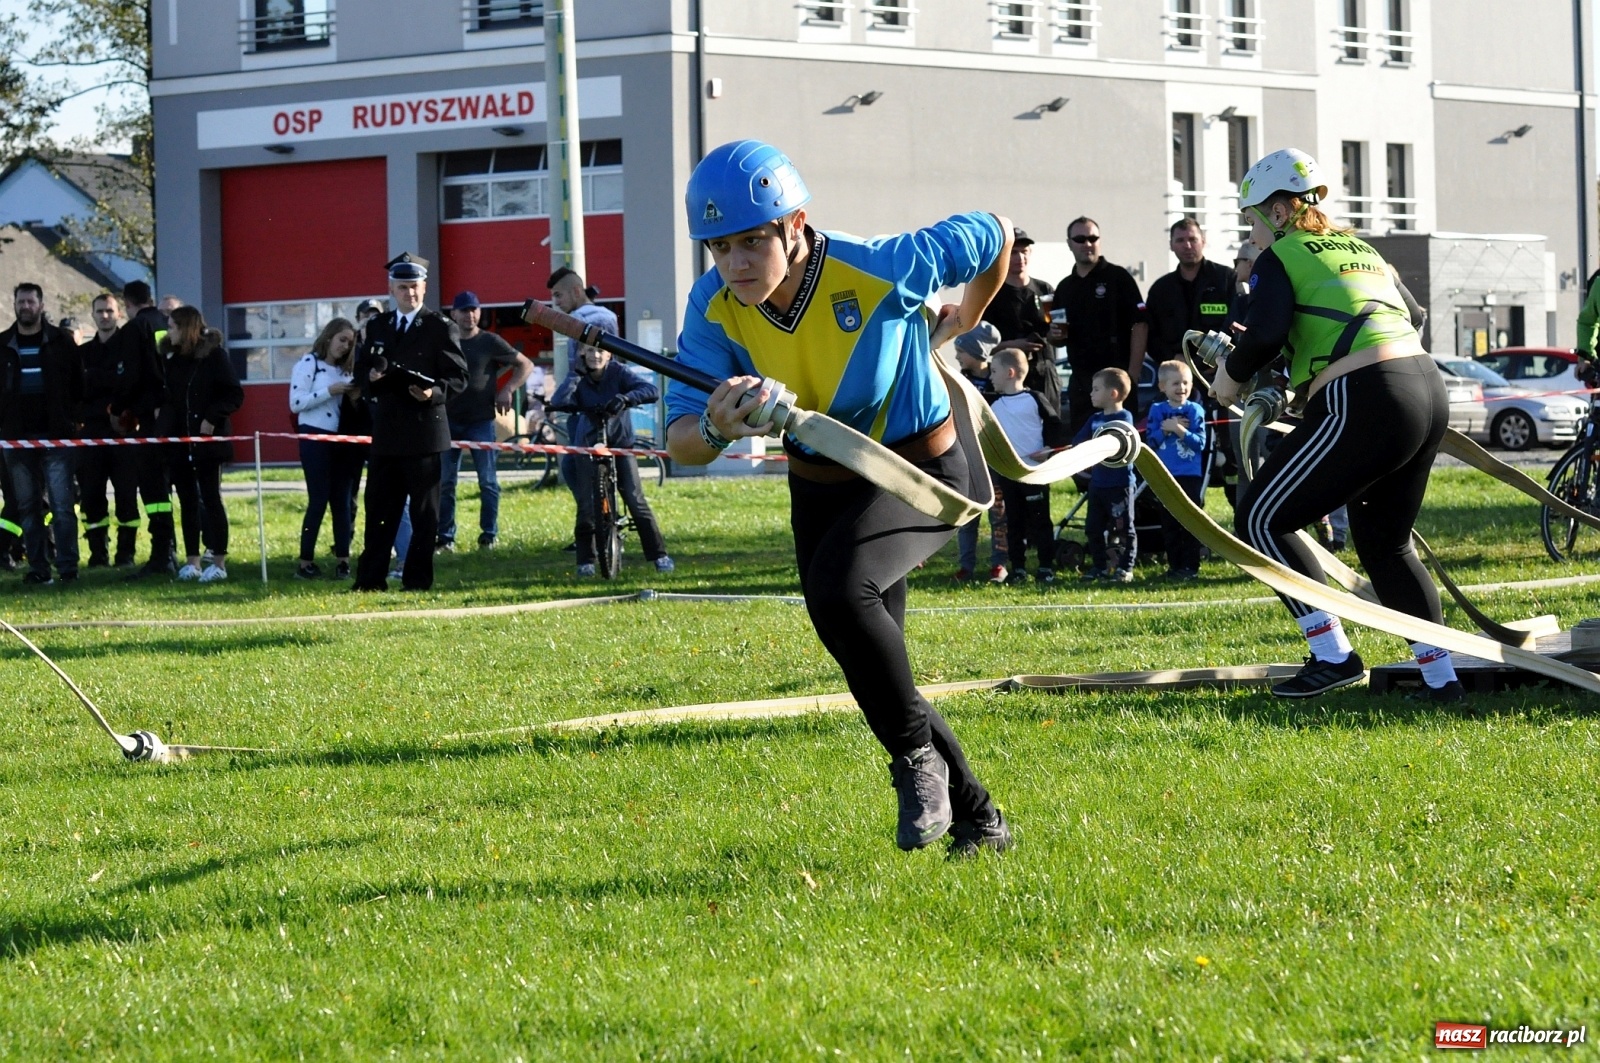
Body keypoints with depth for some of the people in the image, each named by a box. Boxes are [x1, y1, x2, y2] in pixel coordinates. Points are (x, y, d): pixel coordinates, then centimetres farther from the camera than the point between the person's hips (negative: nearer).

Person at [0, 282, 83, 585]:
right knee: (28, 506, 4)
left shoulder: (61, 342, 4)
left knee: (62, 503, -7)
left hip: (56, 435, -3)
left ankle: (67, 567, -6)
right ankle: (38, 568, 7)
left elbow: (78, 385, 5)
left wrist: (71, 419, -4)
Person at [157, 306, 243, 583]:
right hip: (179, 441, 6)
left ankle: (219, 562, 0)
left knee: (210, 499, -3)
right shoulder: (171, 358, 10)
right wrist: (160, 410, 1)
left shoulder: (215, 355, -6)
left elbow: (234, 395, -8)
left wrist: (213, 418, -17)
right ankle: (192, 561, 12)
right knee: (188, 501, 8)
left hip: (207, 440, -6)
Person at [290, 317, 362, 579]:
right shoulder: (308, 363, -4)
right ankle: (305, 562, -3)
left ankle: (342, 560, 5)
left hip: (340, 439, 6)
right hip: (314, 438, -6)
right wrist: (330, 391, -17)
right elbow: (296, 403, -13)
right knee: (319, 499, -8)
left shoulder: (345, 369, 16)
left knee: (342, 500, 3)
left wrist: (354, 396, 0)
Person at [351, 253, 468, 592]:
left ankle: (417, 579, 5)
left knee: (424, 512, 0)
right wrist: (370, 378, -6)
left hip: (424, 432, -5)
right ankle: (370, 579, 11)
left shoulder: (441, 328, 0)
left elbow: (458, 376, -4)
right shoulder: (377, 327, 15)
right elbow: (361, 370, 17)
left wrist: (435, 393, -22)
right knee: (379, 509, 7)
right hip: (386, 433, 5)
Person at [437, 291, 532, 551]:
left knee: (487, 480, 0)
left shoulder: (490, 342, 0)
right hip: (449, 420, 3)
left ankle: (489, 535, 5)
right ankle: (445, 536, 4)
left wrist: (508, 390, -7)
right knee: (445, 481, 0)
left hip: (481, 421, -3)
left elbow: (525, 365, 4)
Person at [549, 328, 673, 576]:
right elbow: (557, 402, -20)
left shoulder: (619, 373, -8)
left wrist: (626, 398, -38)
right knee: (586, 505, -4)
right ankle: (585, 560, 9)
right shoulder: (578, 378, -3)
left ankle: (659, 555, -4)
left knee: (635, 499, -10)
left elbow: (652, 391, -21)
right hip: (587, 444, 2)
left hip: (620, 442, -2)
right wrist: (575, 375, -21)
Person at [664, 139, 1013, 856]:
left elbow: (994, 237, -12)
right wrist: (716, 430, -47)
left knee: (838, 586, -33)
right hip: (820, 489, 6)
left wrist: (960, 324, 7)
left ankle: (917, 756, -13)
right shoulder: (714, 307, -18)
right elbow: (679, 441, -23)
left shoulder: (881, 272, -29)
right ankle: (976, 820, 31)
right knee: (875, 678, 13)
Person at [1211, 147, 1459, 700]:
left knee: (1260, 520, 3)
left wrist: (1231, 373, 4)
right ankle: (1441, 675, 17)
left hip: (1364, 405, -8)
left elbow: (1265, 332, -15)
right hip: (1429, 392, 8)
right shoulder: (1362, 249, 24)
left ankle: (1333, 655, -3)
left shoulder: (1280, 257, 1)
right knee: (1385, 543, 22)